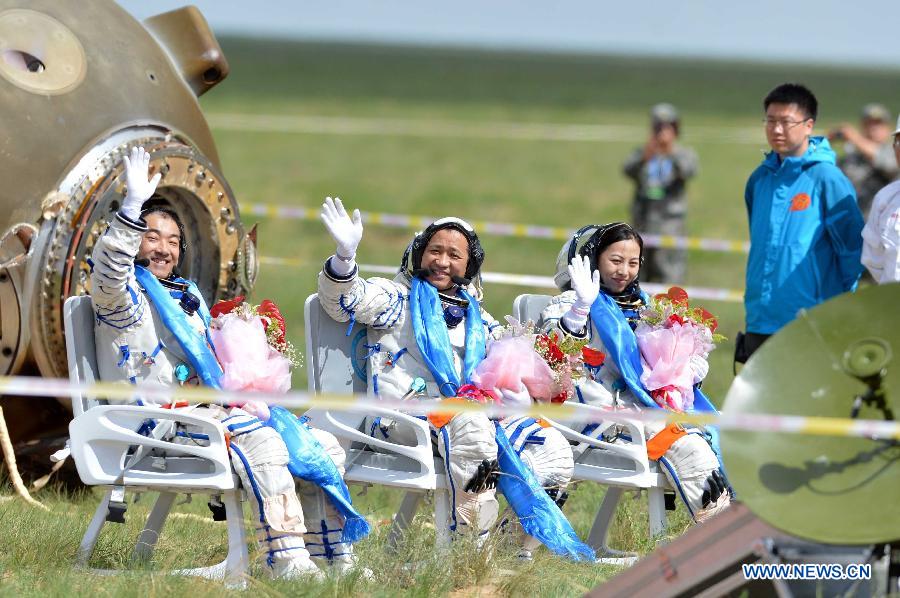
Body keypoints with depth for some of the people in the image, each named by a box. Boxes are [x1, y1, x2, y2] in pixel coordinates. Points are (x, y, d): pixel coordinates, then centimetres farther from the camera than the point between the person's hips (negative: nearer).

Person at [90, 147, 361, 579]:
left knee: (323, 445, 1)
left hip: (209, 409, 9)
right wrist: (132, 207, -38)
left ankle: (332, 559, 0)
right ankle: (286, 561, -39)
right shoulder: (126, 295, -1)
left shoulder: (189, 296, 26)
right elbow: (109, 270, -27)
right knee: (261, 441, -34)